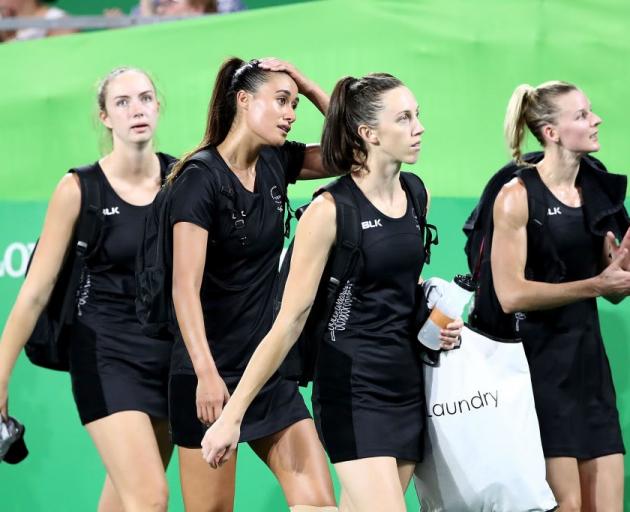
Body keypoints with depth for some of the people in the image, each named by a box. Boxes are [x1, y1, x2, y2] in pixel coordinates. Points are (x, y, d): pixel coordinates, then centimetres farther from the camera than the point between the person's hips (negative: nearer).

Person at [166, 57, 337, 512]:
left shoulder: (276, 164, 6)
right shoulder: (200, 179, -13)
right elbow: (185, 287, -20)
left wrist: (309, 88, 1)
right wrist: (205, 374, -28)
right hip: (212, 374, -7)